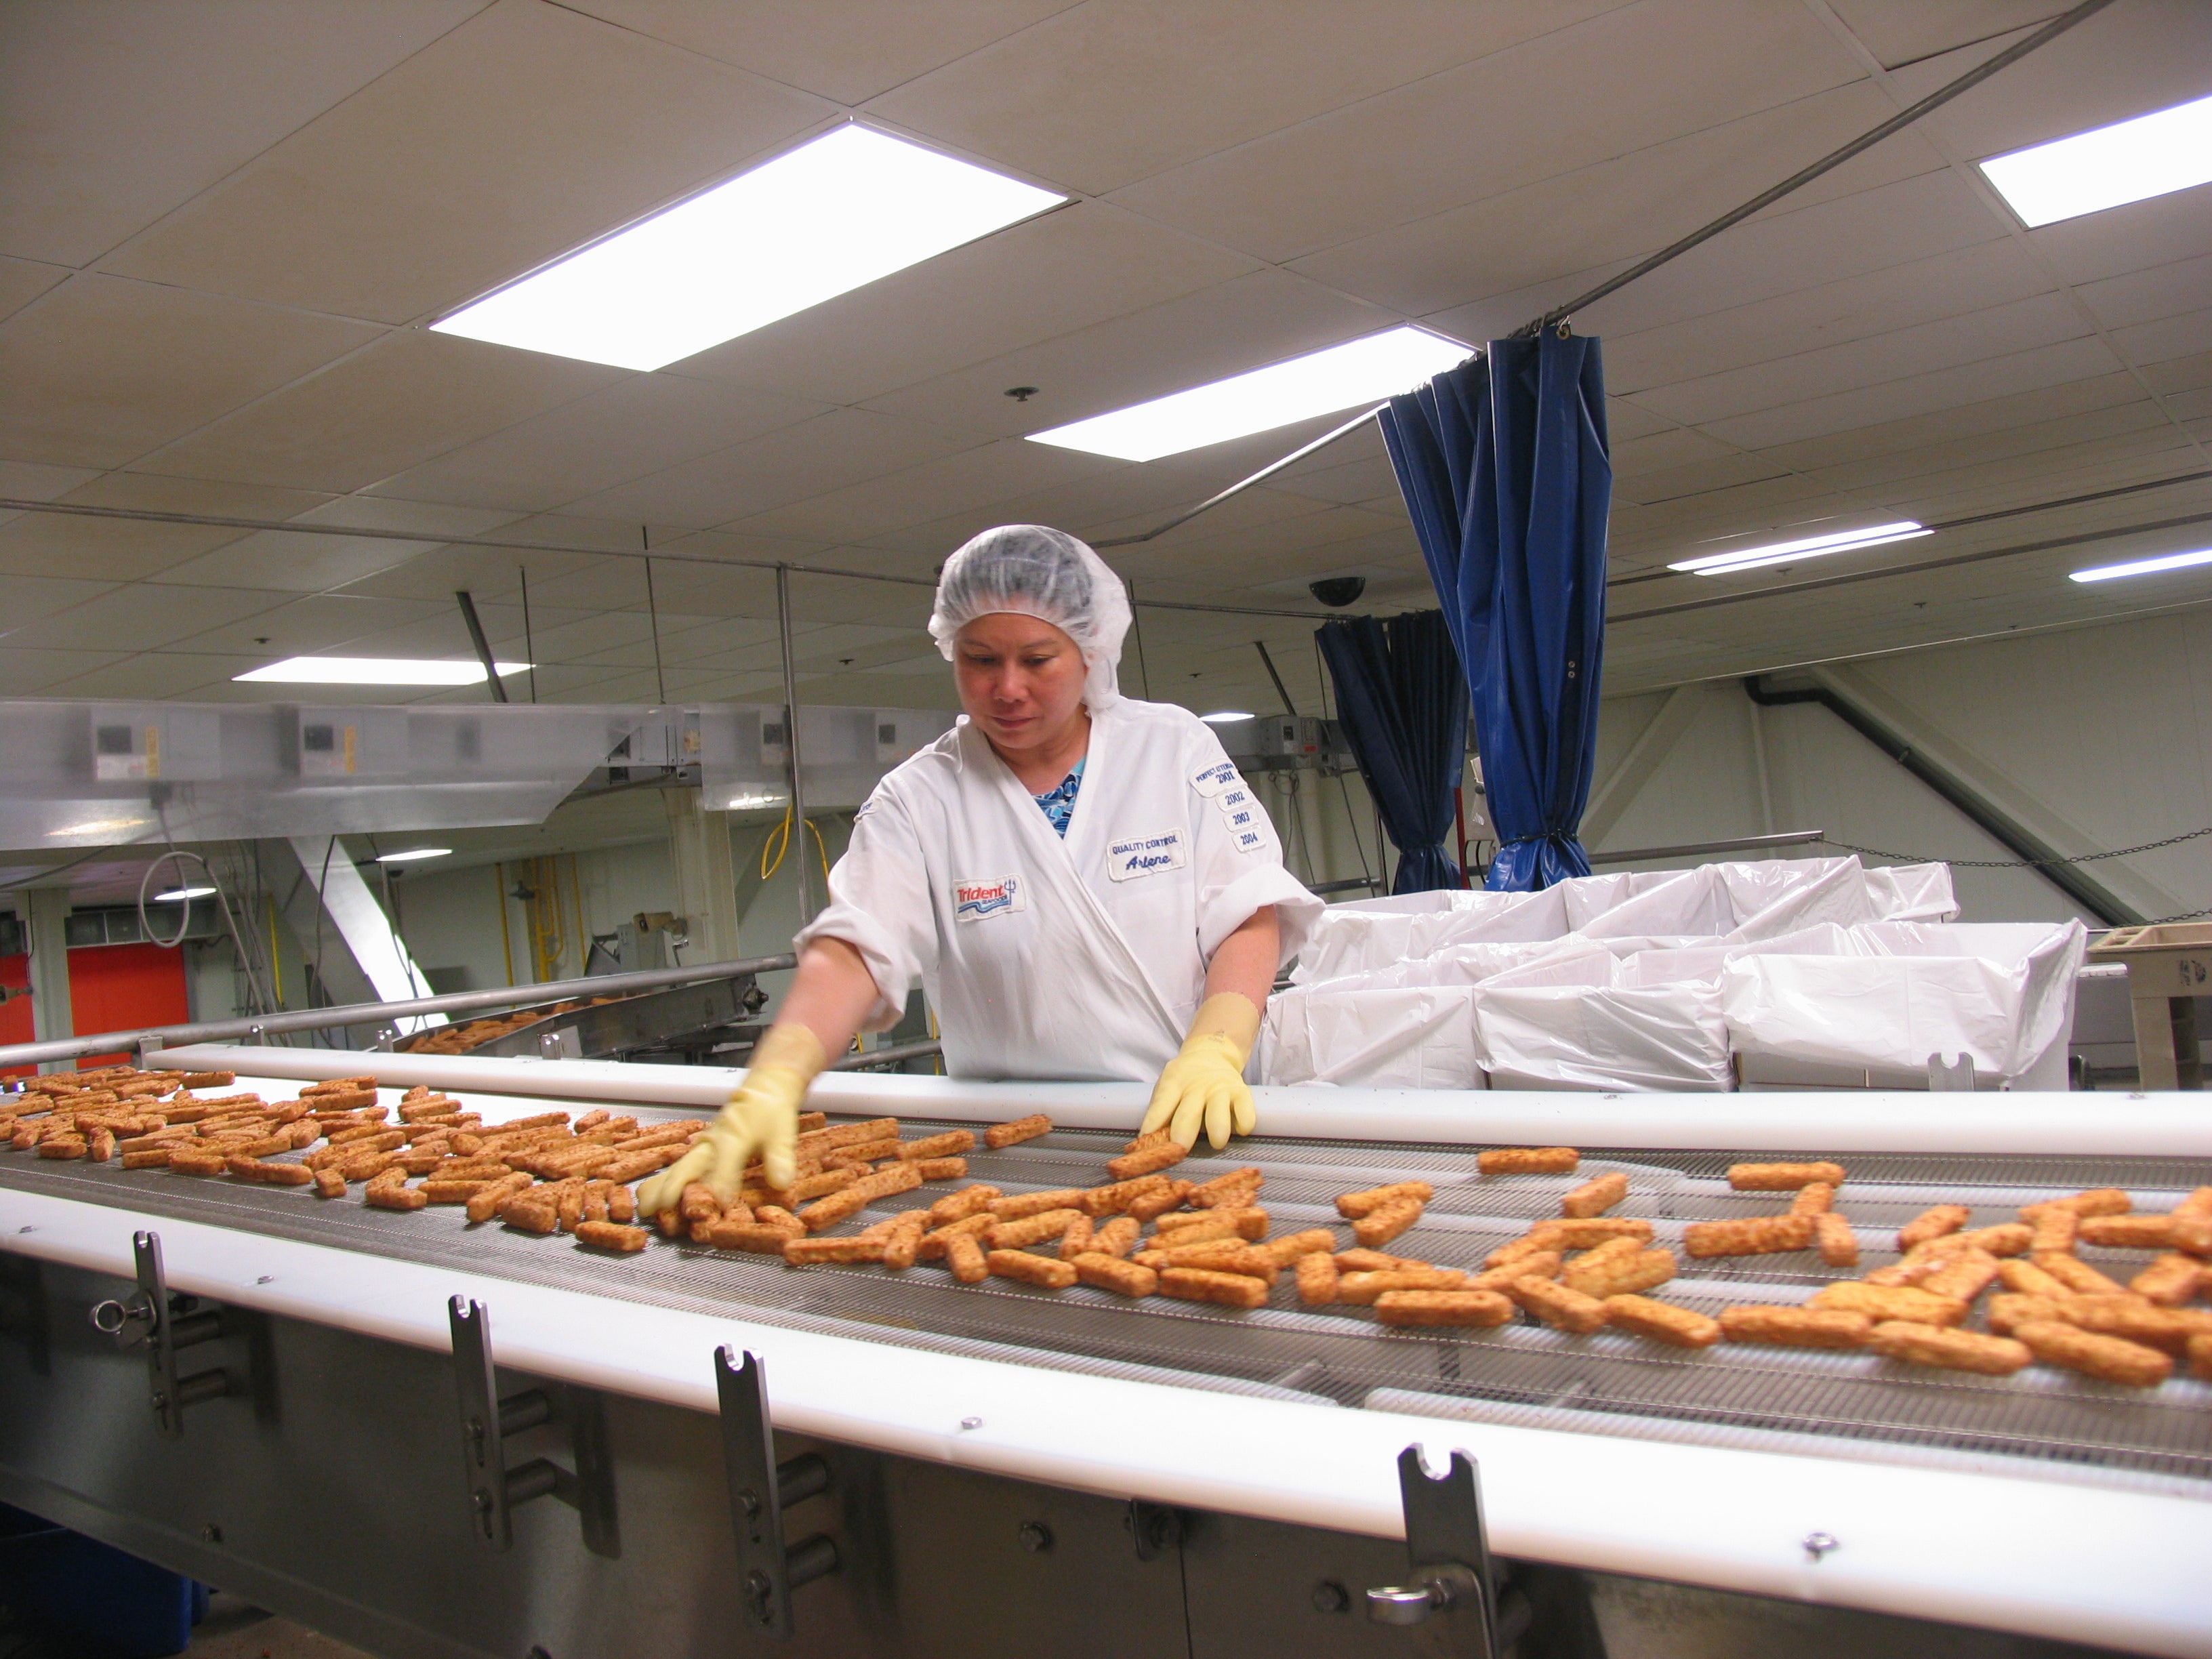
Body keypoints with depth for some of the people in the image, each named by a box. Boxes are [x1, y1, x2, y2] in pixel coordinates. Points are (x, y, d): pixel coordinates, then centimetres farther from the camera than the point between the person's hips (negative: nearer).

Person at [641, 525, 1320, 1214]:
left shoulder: (1175, 748, 3)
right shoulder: (919, 798, 1)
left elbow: (1248, 913, -1)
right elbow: (854, 950, -11)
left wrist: (1215, 1052, -18)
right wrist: (771, 1085, -28)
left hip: (1192, 1129, 0)